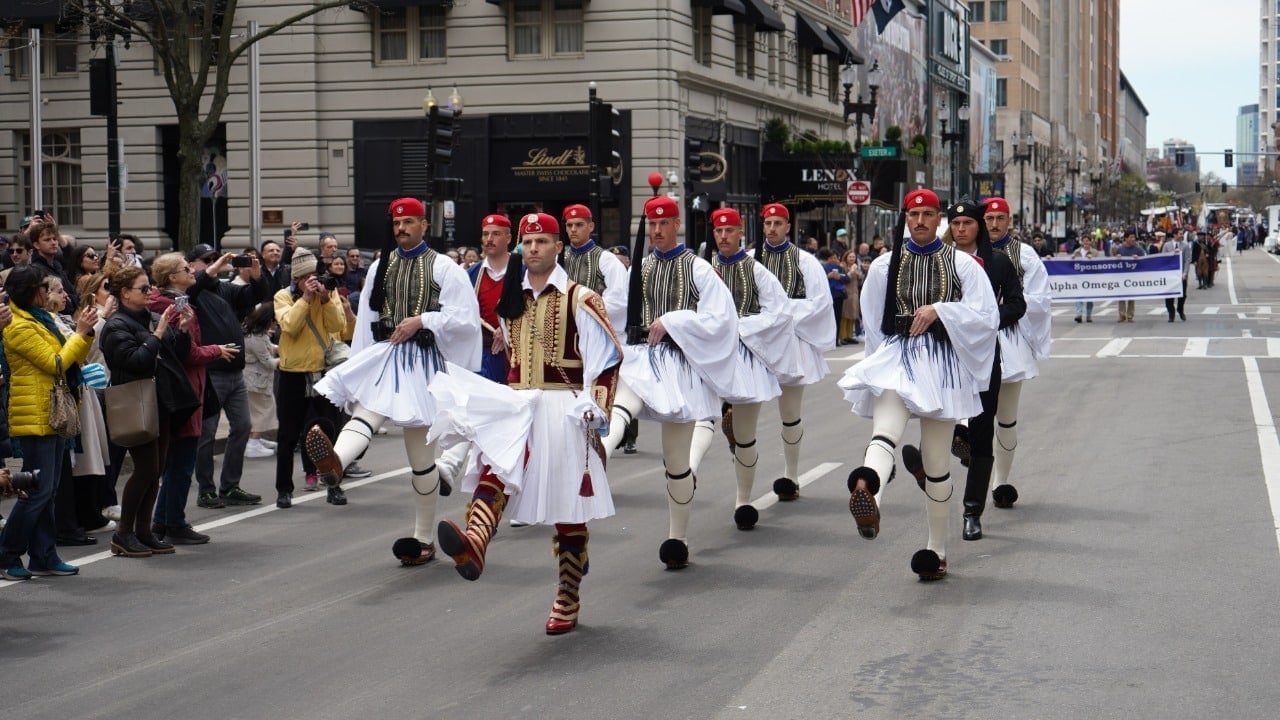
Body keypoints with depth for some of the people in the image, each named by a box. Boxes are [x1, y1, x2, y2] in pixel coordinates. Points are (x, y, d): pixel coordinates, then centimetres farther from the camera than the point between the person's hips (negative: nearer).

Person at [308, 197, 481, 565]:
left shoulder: (443, 268, 0)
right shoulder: (380, 266, 13)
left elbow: (465, 317, -7)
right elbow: (366, 320, 14)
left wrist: (421, 320, -17)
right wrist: (357, 366, 11)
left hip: (422, 362, -3)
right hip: (383, 356, 3)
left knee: (421, 455, 4)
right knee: (365, 411, -30)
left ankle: (424, 538, 14)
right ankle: (336, 461, -62)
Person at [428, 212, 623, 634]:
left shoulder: (580, 299, -4)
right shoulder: (513, 299, 13)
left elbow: (608, 357, -7)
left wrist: (594, 408, -14)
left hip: (564, 409, -4)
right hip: (517, 405, 4)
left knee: (568, 507, 2)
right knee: (495, 465, -26)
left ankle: (568, 601, 12)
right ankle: (474, 544, -51)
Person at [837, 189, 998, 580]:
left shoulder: (962, 264, 6)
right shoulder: (885, 266, 10)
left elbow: (986, 314, -3)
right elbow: (873, 323, 19)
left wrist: (938, 309, -13)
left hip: (943, 364, 0)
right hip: (896, 357, 0)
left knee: (936, 461, 7)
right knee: (886, 430, -31)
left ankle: (937, 549, 19)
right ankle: (866, 491, -62)